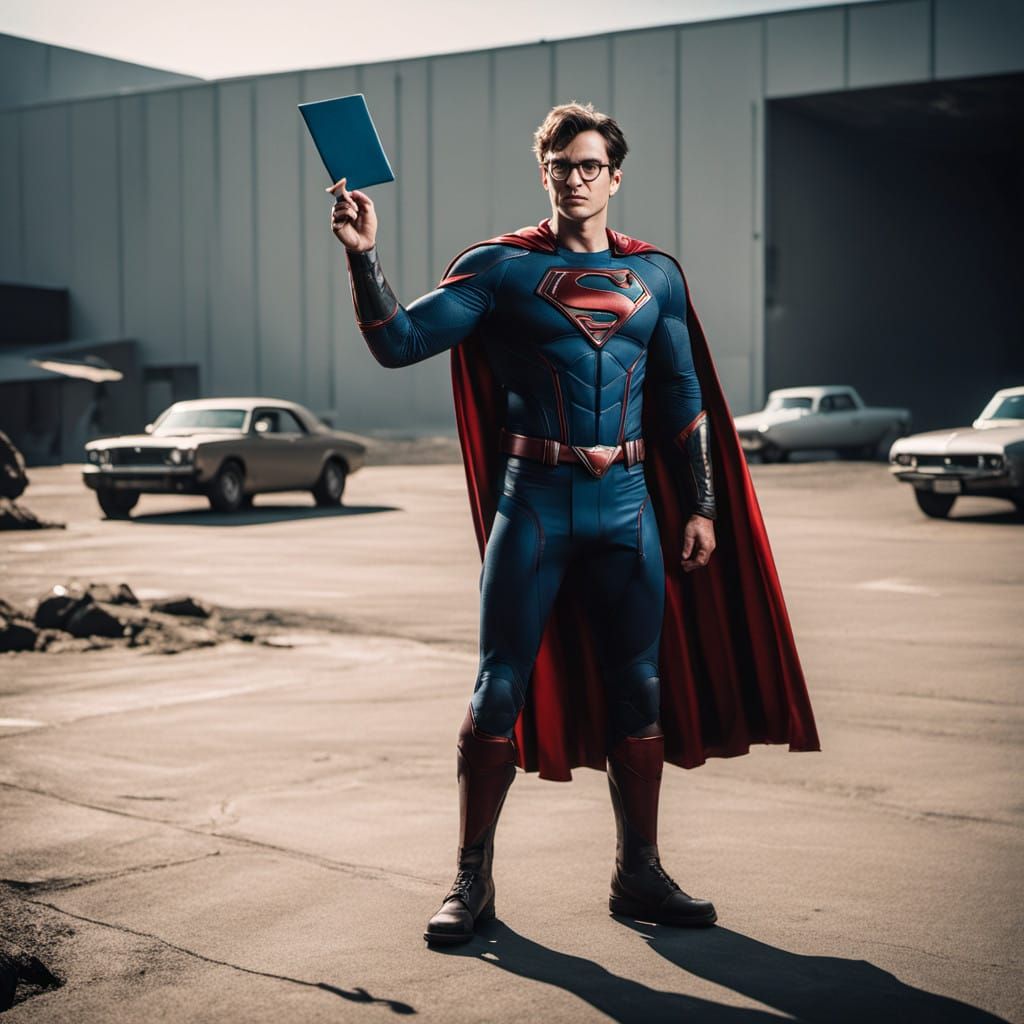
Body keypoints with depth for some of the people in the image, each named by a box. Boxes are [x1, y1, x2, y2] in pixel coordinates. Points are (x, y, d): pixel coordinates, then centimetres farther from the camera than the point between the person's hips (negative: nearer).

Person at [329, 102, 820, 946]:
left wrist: (702, 506, 9)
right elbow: (400, 342, -6)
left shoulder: (655, 274, 11)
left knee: (639, 688, 6)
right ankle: (472, 882, 10)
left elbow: (684, 396, 14)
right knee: (501, 688, -1)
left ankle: (640, 876, 19)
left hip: (627, 503, 3)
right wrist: (364, 256, -20)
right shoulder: (502, 267, 1)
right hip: (534, 500, -3)